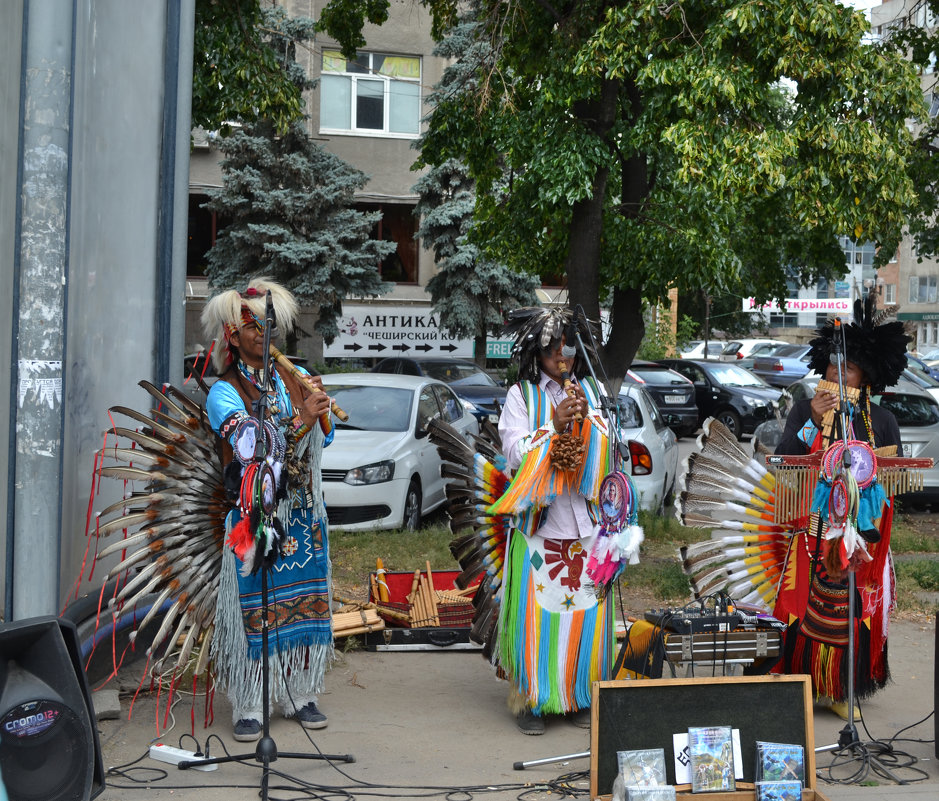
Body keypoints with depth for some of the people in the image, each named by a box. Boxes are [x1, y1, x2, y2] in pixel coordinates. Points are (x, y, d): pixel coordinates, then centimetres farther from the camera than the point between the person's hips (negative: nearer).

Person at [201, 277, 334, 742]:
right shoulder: (225, 392, -4)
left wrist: (320, 410, -10)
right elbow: (252, 446, -18)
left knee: (304, 600, 7)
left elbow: (323, 441, 9)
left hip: (303, 511, 4)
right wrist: (301, 418, -26)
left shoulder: (296, 378, 11)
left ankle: (300, 696, 18)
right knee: (254, 607, -4)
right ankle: (248, 707, 4)